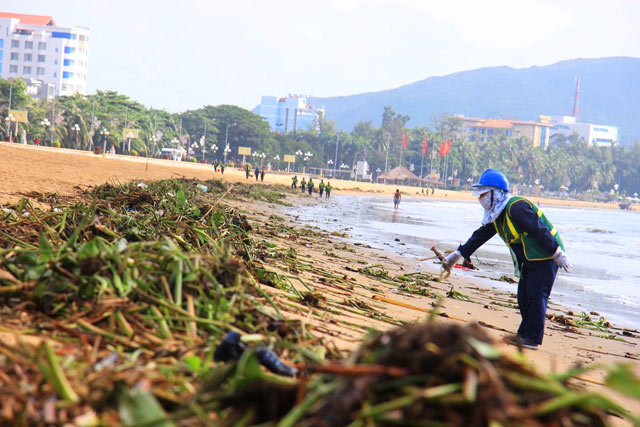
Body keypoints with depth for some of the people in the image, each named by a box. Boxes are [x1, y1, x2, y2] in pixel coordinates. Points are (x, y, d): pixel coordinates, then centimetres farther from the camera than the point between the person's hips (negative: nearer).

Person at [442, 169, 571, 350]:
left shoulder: (516, 208, -22)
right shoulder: (497, 216, 10)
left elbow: (539, 230, -25)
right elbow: (480, 236, 19)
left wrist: (558, 253, -25)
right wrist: (459, 254, 19)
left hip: (546, 256, -10)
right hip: (530, 259, 10)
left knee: (536, 295, -9)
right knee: (524, 296, 10)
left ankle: (533, 339, -6)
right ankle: (524, 335, 18)